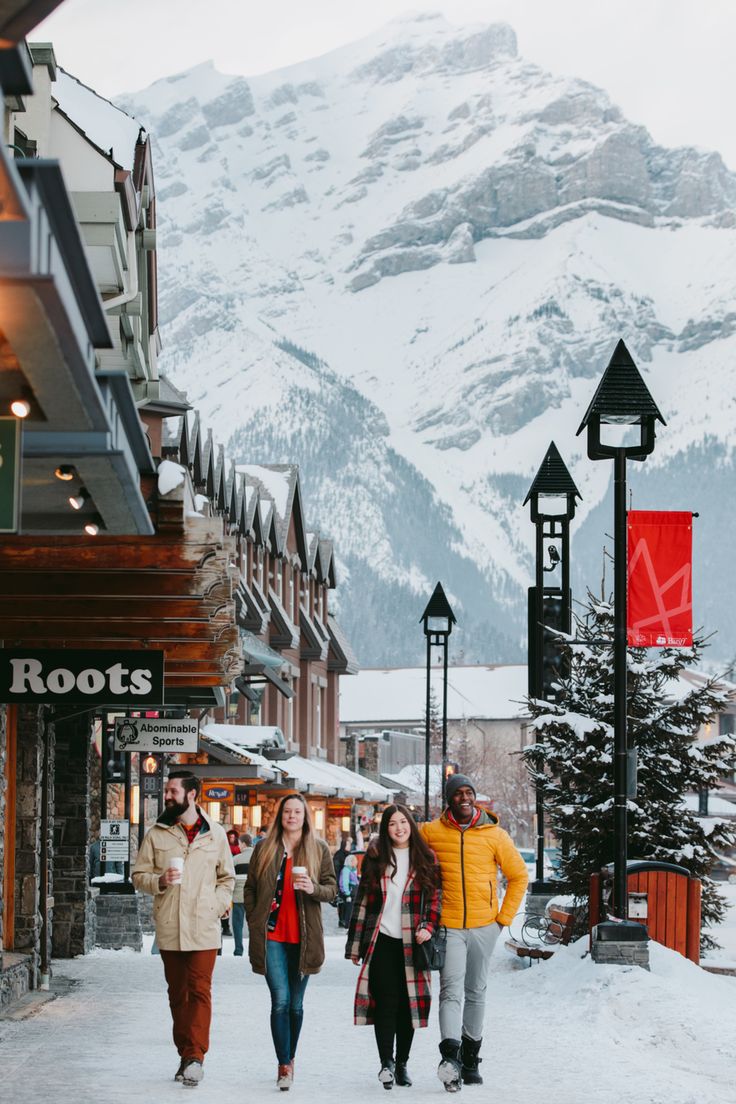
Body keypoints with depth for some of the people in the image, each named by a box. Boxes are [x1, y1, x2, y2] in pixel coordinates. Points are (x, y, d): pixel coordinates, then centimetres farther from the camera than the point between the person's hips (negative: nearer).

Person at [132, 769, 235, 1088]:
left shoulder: (215, 833, 7)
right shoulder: (156, 834, 7)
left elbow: (227, 877, 14)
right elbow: (139, 876, 8)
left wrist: (217, 905, -3)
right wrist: (160, 880, -13)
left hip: (204, 926, -2)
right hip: (169, 927, 2)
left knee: (200, 990, -10)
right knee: (177, 992, 7)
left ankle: (194, 1055, -13)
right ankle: (187, 1055, 15)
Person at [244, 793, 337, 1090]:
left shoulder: (319, 849, 5)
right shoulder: (265, 848, 7)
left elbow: (332, 890, 3)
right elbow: (250, 889, 12)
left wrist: (313, 888, -17)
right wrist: (254, 922, 3)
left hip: (303, 937, 1)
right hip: (272, 935, -1)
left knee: (295, 1003, 9)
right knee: (280, 1000, -10)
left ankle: (289, 1058, 25)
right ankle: (285, 1065, -9)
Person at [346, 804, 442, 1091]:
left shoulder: (426, 859, 8)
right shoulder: (375, 858, 8)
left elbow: (435, 898, 7)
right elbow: (362, 901, 10)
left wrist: (428, 927, -11)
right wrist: (355, 944, 7)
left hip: (412, 943, 1)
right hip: (381, 939, -1)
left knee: (409, 1002, 3)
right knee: (386, 1000, -10)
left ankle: (402, 1063, 14)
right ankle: (386, 1063, -12)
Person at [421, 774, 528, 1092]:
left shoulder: (494, 835, 1)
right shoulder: (431, 832, 0)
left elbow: (518, 875, 10)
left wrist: (505, 917, 4)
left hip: (484, 926, 2)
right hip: (449, 926, -2)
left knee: (476, 992, 11)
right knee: (451, 989, -17)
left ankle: (470, 1058, 21)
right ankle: (450, 1056, -29)